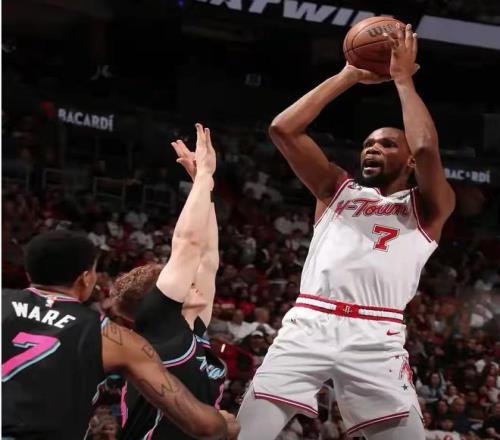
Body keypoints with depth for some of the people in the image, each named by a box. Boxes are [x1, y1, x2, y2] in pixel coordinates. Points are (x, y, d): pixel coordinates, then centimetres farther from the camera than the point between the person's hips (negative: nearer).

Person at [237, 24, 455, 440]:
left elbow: (426, 149, -7)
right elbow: (283, 129, 14)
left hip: (376, 337, -2)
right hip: (309, 325, 2)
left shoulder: (429, 207, 15)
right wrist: (349, 76, 16)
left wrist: (403, 78, 7)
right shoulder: (338, 189, 24)